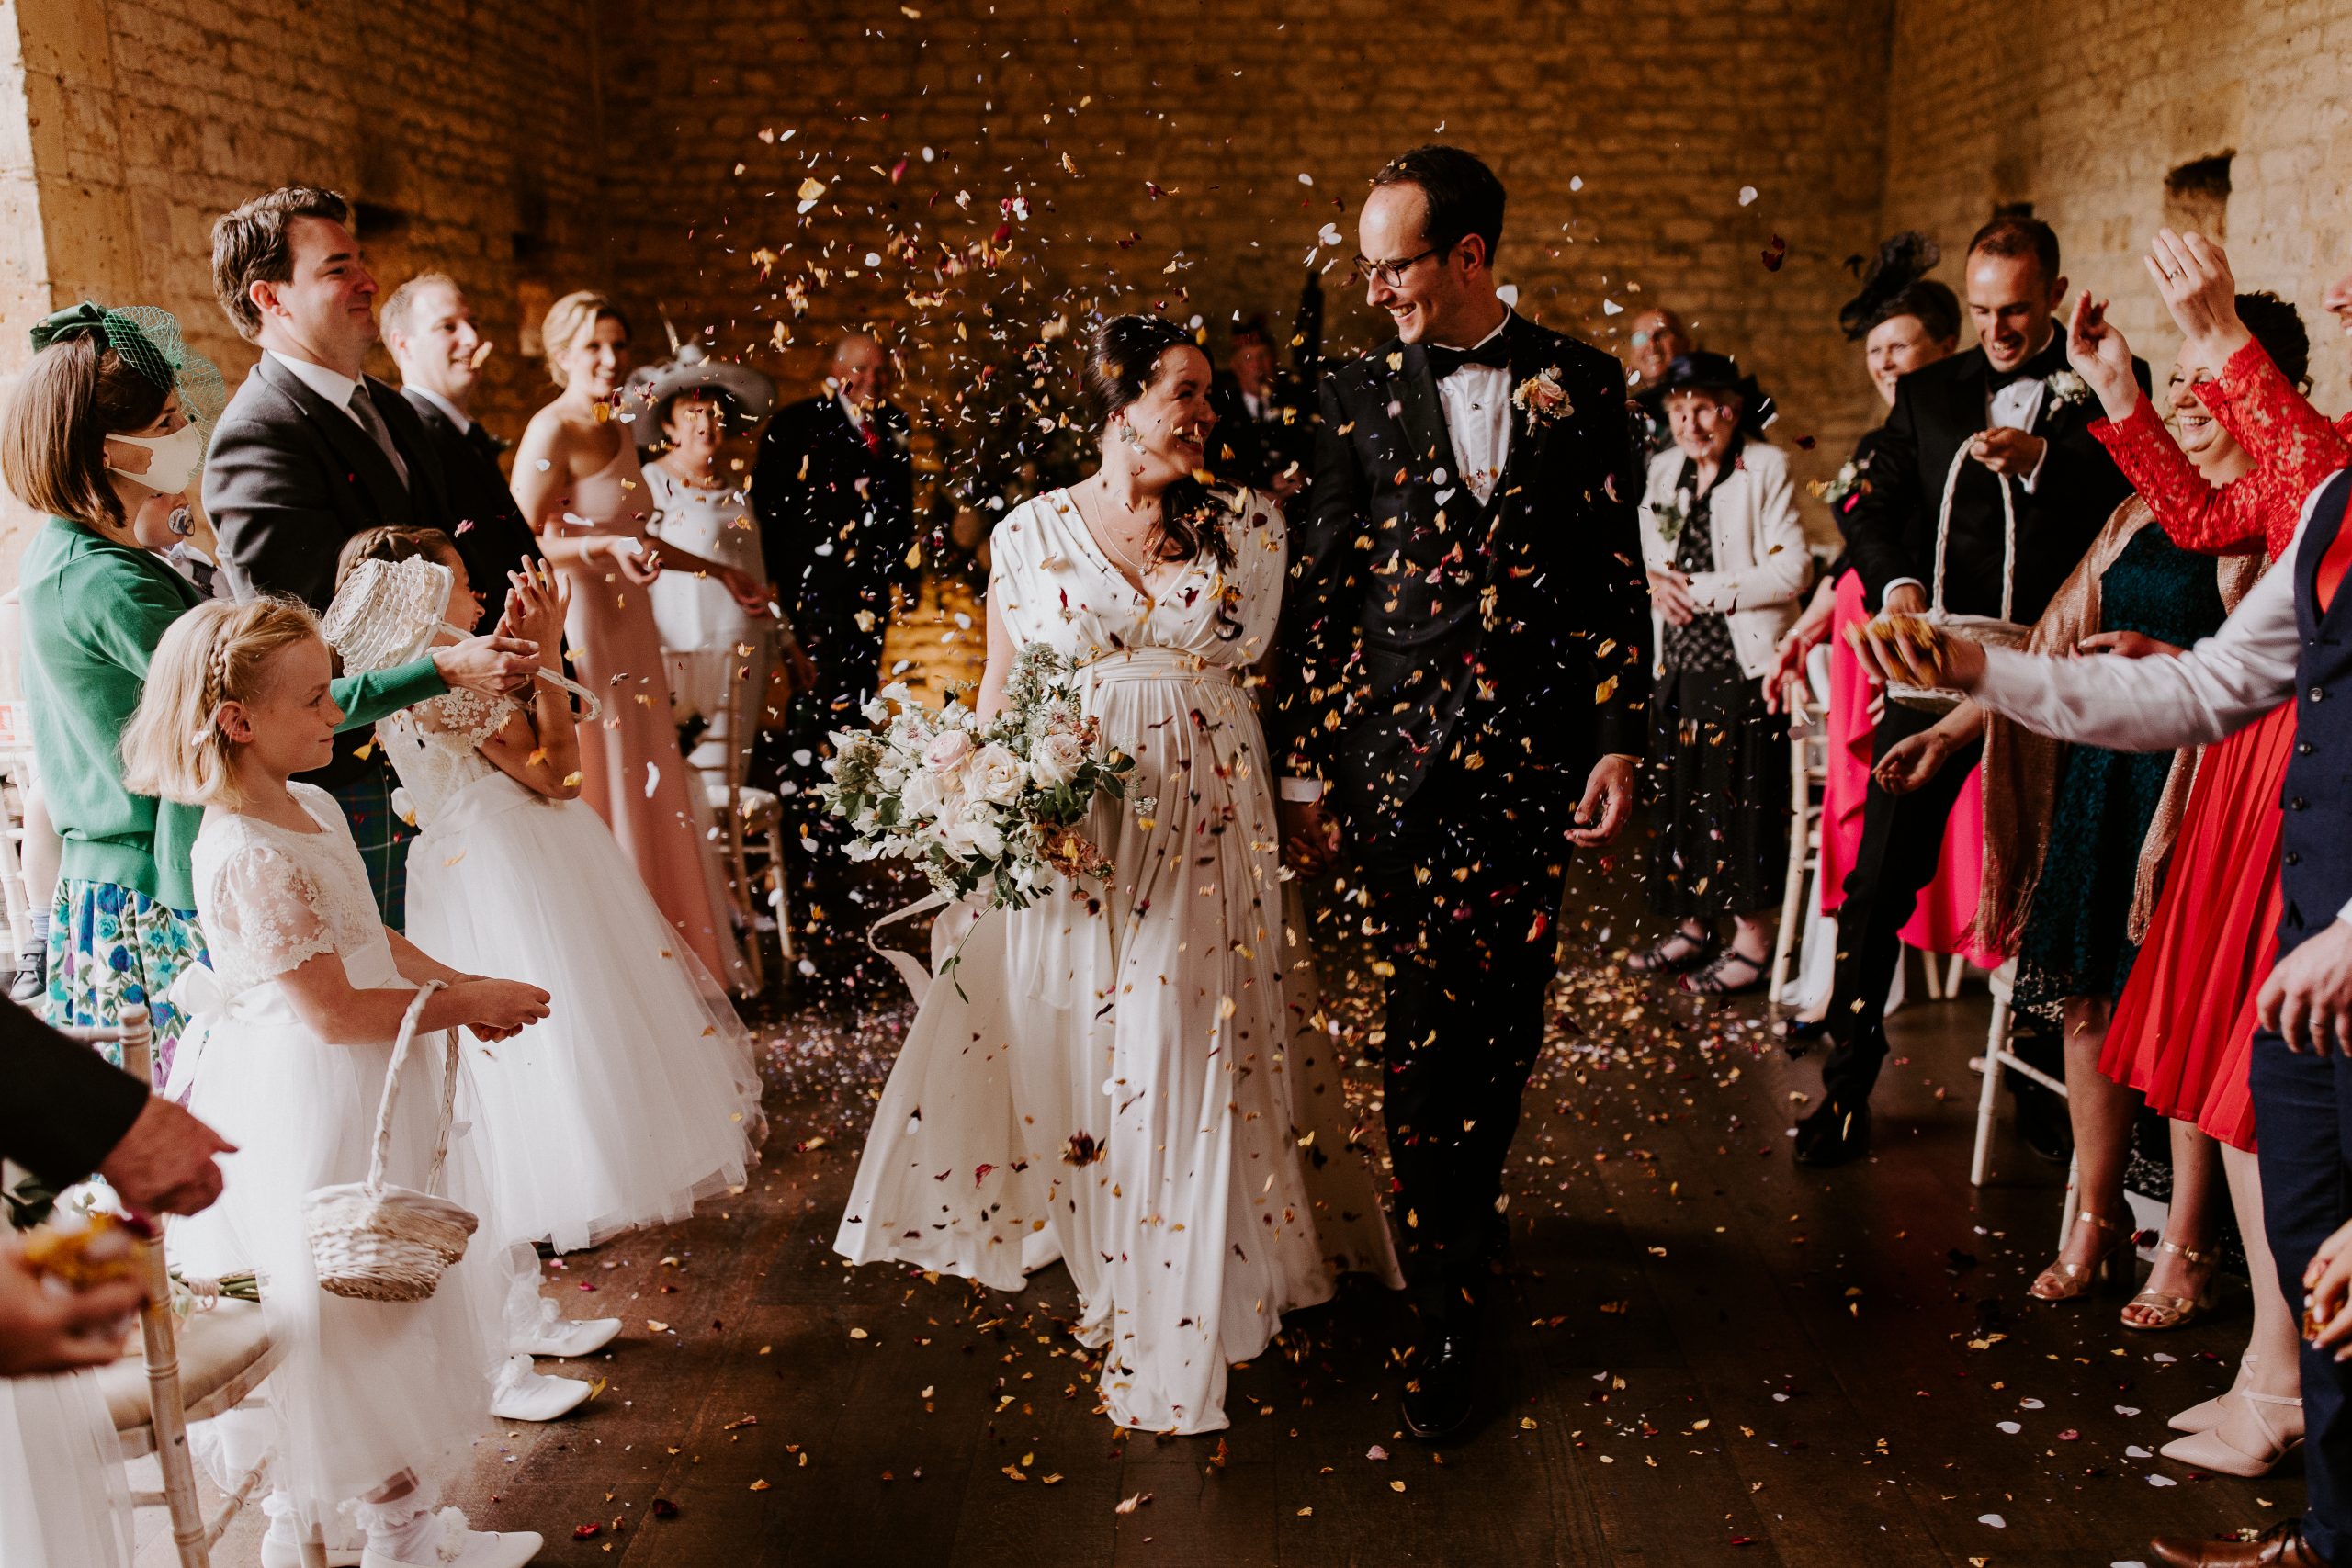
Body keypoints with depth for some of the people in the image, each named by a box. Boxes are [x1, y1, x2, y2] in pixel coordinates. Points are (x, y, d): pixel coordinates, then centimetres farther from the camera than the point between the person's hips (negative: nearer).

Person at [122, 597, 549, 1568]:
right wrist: (464, 1006, -15)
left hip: (354, 1095, 10)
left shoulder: (313, 809, 5)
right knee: (365, 1314, 5)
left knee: (349, 1317, 21)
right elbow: (334, 1012, -24)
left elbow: (369, 938, 15)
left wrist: (463, 988, 3)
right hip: (308, 1112, -10)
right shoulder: (247, 859, -25)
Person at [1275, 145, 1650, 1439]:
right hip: (1400, 745, -1)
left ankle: (1463, 1212, 28)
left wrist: (1620, 740, -1)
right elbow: (1316, 590, 5)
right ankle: (1451, 1307, 14)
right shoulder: (1360, 394, 6)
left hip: (1538, 746, 1)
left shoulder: (1580, 384, 6)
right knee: (1431, 1017, 0)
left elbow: (1619, 575, 6)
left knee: (1506, 1014, 7)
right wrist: (1305, 765, 2)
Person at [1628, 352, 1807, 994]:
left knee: (1742, 804, -2)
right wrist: (1657, 582, -2)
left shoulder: (1767, 468, -7)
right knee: (1679, 796, 9)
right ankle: (1692, 929, 23)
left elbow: (1790, 572, -13)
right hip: (1680, 661, 6)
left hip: (1745, 663, -6)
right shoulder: (1663, 470, 12)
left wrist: (1701, 590, -13)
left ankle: (1752, 946, 9)